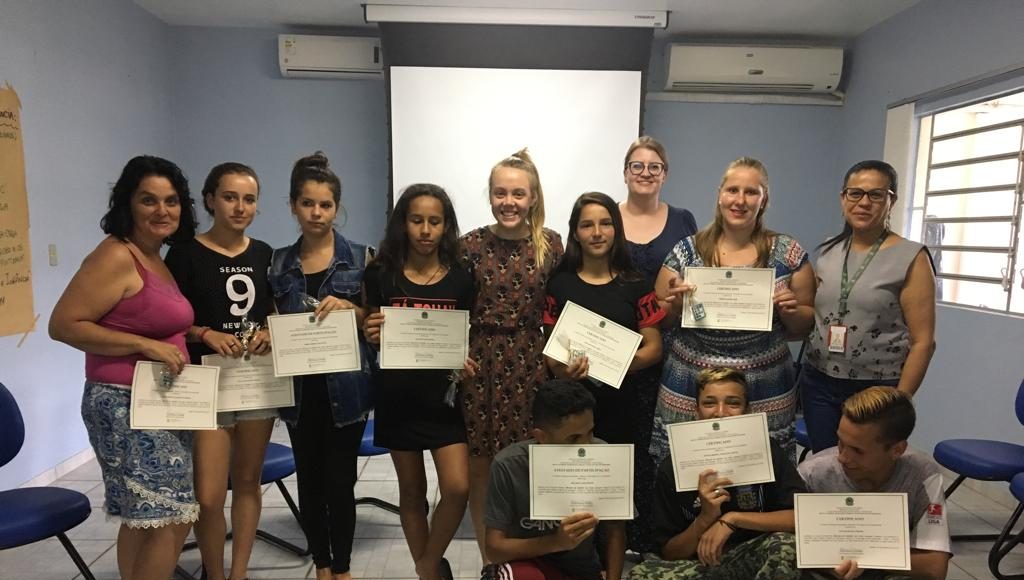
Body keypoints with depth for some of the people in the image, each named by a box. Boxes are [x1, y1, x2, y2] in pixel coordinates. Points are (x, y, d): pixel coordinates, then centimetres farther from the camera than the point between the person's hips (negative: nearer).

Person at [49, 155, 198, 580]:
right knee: (170, 520, -5)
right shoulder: (116, 257, -15)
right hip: (127, 405, -9)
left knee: (144, 518, 17)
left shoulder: (158, 260, 12)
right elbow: (63, 324, -19)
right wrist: (146, 345, -22)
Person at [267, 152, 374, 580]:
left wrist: (351, 308, -20)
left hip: (345, 385, -2)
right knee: (310, 480, 13)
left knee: (339, 480, 5)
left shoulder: (360, 258, -2)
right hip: (299, 386, 3)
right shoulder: (279, 263, 6)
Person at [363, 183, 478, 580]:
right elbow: (371, 336, 6)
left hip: (444, 396, 0)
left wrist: (468, 362, -14)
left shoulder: (461, 278, -2)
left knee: (458, 489, -7)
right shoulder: (381, 274, -3)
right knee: (412, 492, 14)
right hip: (397, 396, 1)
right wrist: (371, 334, -16)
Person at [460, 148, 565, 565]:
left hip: (531, 363, 1)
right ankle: (490, 560, 29)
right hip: (481, 363, 0)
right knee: (480, 467, 9)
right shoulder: (471, 244, -3)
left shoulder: (550, 244, 0)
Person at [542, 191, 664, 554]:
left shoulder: (635, 284, 3)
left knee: (630, 477, -2)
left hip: (627, 398, 0)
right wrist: (563, 370, -17)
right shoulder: (559, 283, 3)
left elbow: (654, 347, 1)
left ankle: (637, 550, 20)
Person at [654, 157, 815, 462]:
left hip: (766, 393, 0)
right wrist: (673, 304, -14)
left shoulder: (789, 254, 1)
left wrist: (791, 311, -12)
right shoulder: (686, 251, 0)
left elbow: (806, 325, 8)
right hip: (688, 390, 0)